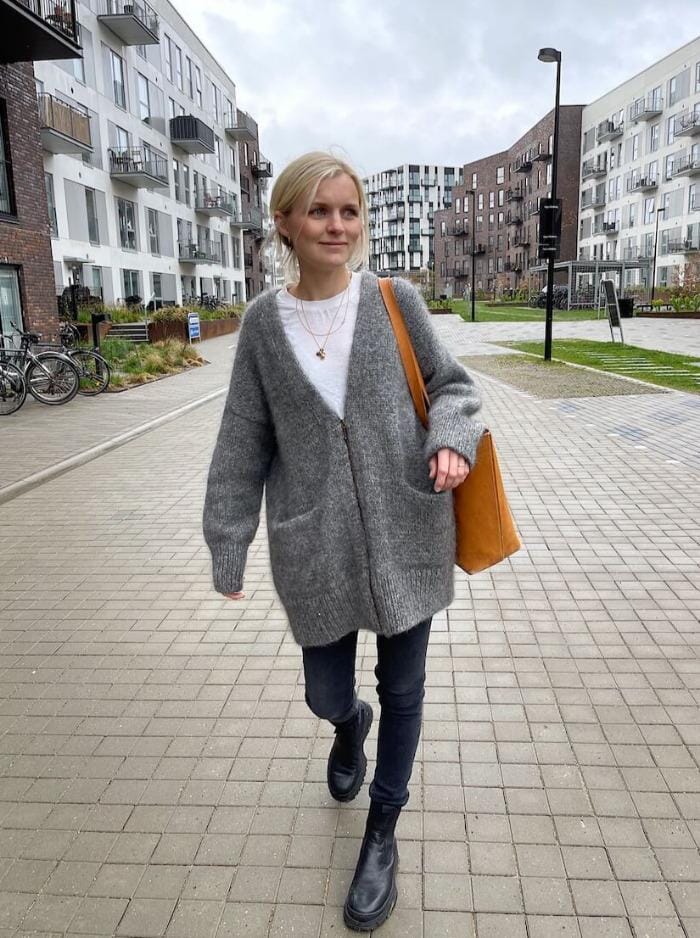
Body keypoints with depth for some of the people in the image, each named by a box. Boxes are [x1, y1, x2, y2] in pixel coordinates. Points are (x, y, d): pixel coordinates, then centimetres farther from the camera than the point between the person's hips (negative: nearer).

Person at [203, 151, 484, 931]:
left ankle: (382, 832, 38)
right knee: (326, 695, 13)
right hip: (315, 546, 1)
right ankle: (350, 722, 54)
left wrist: (453, 440, -15)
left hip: (406, 532, 0)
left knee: (403, 688, 12)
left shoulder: (396, 301, -2)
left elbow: (451, 383, 7)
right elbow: (244, 442, 3)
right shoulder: (263, 323, 0)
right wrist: (228, 543, 3)